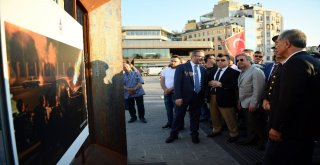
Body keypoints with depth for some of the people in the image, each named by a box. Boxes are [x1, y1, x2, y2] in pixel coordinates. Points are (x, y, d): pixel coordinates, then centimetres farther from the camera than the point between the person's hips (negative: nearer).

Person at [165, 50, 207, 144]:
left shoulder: (203, 69, 8)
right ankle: (174, 134, 24)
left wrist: (203, 96, 6)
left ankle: (194, 135, 29)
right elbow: (177, 83, -11)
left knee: (195, 116, 13)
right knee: (179, 116, 8)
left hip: (198, 97, 4)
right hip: (184, 96, -3)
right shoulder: (182, 67, -6)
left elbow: (204, 83, 12)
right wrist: (178, 97, -17)